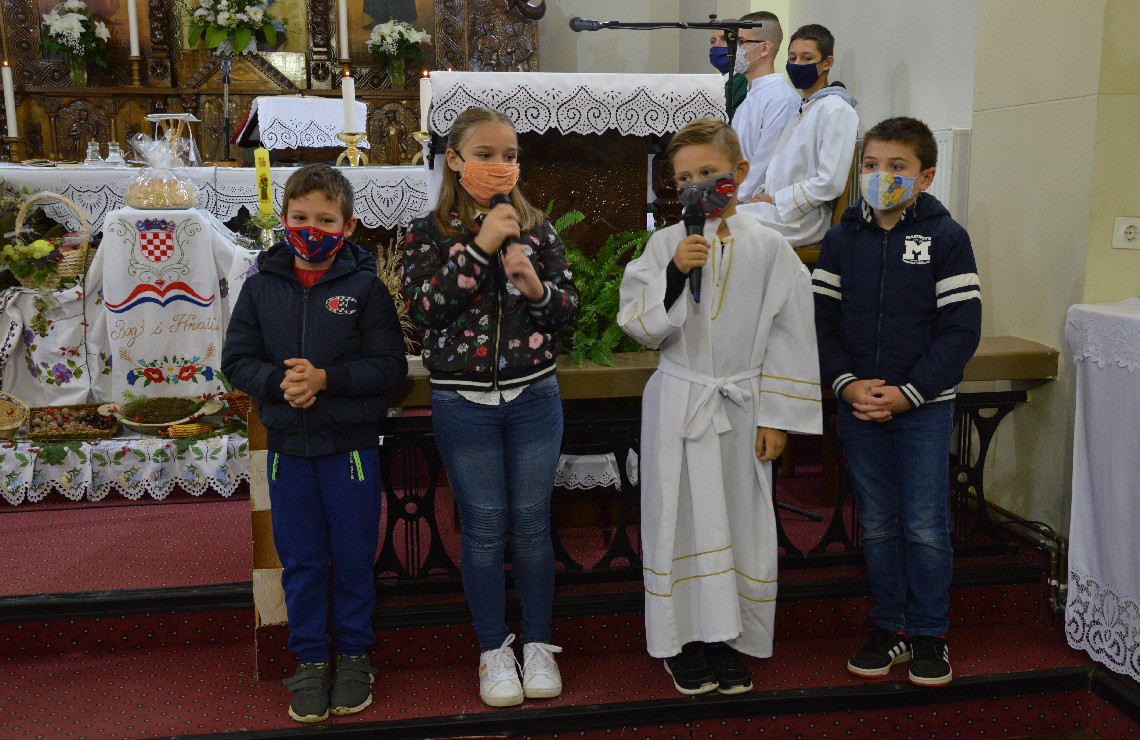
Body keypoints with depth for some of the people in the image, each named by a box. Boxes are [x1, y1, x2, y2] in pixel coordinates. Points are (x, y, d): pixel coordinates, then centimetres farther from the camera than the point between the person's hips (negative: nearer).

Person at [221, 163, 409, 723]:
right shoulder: (262, 284, 1)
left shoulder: (364, 285, -6)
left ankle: (354, 654, 28)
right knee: (300, 559, 11)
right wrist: (278, 382, -18)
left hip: (350, 444, -2)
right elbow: (237, 359, 1)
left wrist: (326, 378, -21)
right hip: (287, 445, 2)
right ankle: (310, 659, 26)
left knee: (353, 556, 10)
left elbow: (390, 366, -10)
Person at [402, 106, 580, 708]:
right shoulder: (429, 233, -2)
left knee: (531, 523, 7)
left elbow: (570, 307, 3)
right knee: (484, 528, 6)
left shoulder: (537, 227, 4)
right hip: (464, 403, -1)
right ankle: (493, 650, 21)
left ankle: (538, 645, 22)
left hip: (533, 397, 2)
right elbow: (421, 307, -15)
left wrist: (536, 286, -18)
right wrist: (480, 247, -21)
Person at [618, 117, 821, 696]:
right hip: (678, 406, 0)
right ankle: (683, 638, 20)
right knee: (684, 520, 5)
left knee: (740, 522, 7)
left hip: (741, 408, 0)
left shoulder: (769, 248, -1)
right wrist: (674, 273, -20)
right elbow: (640, 327, -6)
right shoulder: (665, 244, 0)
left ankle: (729, 638, 23)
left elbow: (790, 337, -1)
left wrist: (776, 419, -3)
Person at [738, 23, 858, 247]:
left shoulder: (836, 110, -8)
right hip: (778, 209, 9)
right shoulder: (802, 109, 23)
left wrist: (775, 200, -13)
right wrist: (761, 196, 6)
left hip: (804, 218, -9)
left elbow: (830, 182, -17)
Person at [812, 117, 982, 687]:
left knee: (926, 526, 3)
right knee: (876, 525, 11)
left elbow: (961, 329, -8)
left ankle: (929, 633, 19)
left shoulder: (946, 238, -5)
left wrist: (907, 393, -15)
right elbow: (821, 319, 3)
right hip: (858, 406, 3)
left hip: (924, 407, -3)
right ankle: (891, 627, 25)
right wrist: (847, 384, -11)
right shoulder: (841, 240, 4)